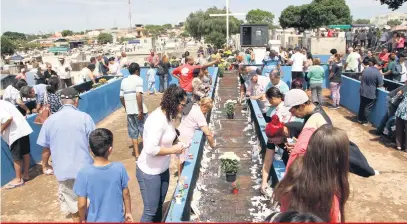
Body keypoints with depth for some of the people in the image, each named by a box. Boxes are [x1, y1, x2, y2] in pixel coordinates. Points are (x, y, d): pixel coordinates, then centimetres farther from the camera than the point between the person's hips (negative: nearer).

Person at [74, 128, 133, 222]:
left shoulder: (84, 173, -23)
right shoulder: (119, 168, -19)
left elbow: (82, 204, -15)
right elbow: (126, 194, -6)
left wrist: (83, 220, 4)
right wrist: (128, 212, 10)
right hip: (117, 219, 1)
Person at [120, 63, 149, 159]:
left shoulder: (124, 81, 10)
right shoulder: (138, 79, -8)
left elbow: (121, 97, 12)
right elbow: (138, 95, -21)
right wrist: (141, 110, -20)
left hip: (129, 111, 6)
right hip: (139, 110, -6)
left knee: (133, 132, 11)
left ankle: (136, 154, 14)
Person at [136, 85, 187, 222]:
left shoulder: (167, 116, -1)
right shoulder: (158, 119, -28)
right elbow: (150, 149, -33)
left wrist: (176, 145, -3)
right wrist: (172, 150, -22)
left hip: (163, 170, 9)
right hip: (149, 172, -8)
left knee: (159, 206, 23)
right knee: (150, 211, 6)